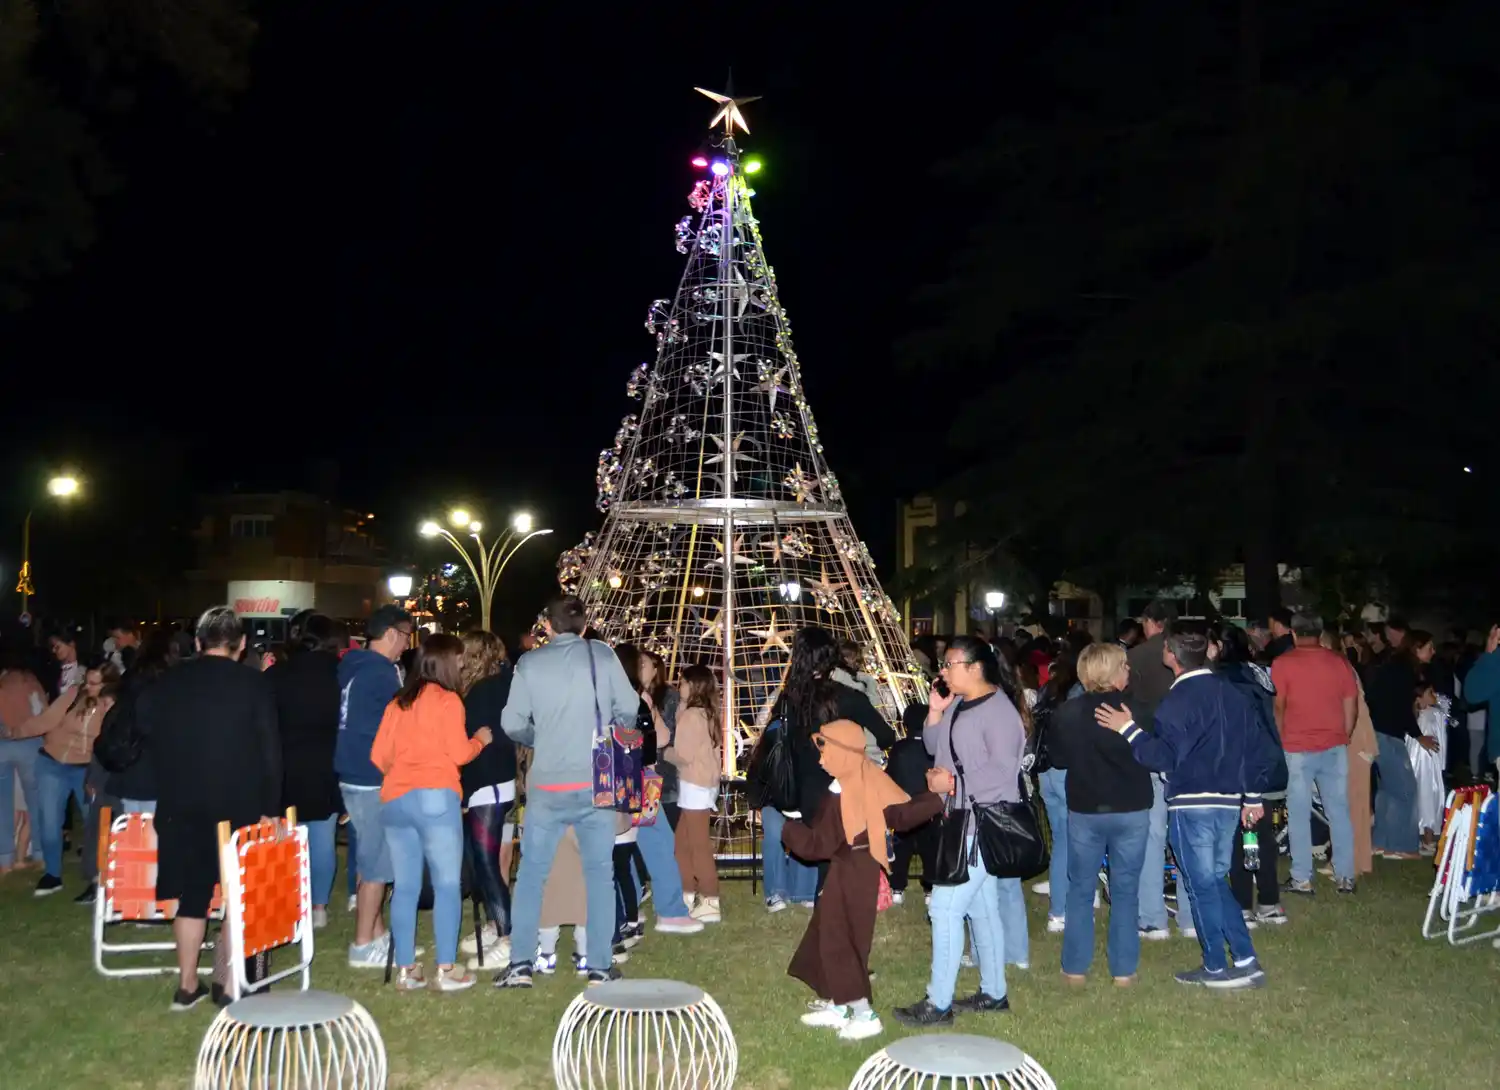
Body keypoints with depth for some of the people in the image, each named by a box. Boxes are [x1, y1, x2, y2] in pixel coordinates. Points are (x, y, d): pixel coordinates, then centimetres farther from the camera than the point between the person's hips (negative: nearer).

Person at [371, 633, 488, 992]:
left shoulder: (398, 703, 15)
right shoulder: (447, 700, -1)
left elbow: (378, 755, 14)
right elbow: (459, 753, -5)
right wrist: (481, 739, 14)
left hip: (393, 800, 6)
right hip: (435, 798, -6)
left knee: (405, 887, 8)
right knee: (447, 884, 0)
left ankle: (406, 970, 10)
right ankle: (447, 970, 0)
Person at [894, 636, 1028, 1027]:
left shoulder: (999, 711, -18)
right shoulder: (958, 702, 9)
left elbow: (1003, 773, -24)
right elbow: (936, 748, 15)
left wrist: (952, 783, -21)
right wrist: (935, 713, -2)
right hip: (960, 822, 9)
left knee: (945, 907, -9)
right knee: (981, 908, 17)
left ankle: (938, 1004, -1)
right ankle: (993, 993, 29)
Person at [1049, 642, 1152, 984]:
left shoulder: (1066, 713, -7)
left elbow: (1058, 760, 4)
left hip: (1084, 811, 1)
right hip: (1131, 810, -1)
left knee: (1080, 890, 12)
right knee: (1125, 891, 9)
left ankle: (1076, 968, 16)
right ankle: (1124, 969, 14)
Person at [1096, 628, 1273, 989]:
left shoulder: (1177, 701, -13)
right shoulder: (1230, 692, 11)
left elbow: (1165, 757, -19)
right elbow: (1257, 746, 14)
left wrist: (1128, 730, -14)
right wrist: (1253, 796, 20)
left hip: (1192, 805, -7)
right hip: (1230, 802, 8)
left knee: (1202, 884, 3)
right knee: (1215, 880, 18)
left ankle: (1216, 967, 10)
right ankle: (1245, 961, 15)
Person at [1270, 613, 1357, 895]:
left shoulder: (1282, 663, -4)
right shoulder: (1338, 661, 5)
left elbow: (1277, 707, -4)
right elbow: (1352, 704, 6)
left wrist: (1279, 741, 9)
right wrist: (1344, 736, 17)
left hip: (1297, 749, -3)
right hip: (1335, 747, 3)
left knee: (1299, 814, 2)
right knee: (1339, 811, 9)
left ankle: (1302, 879, 4)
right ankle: (1345, 876, 13)